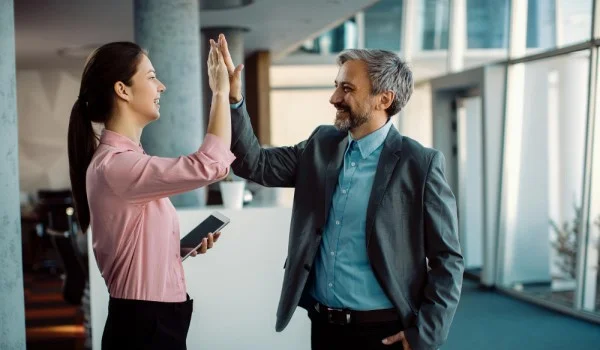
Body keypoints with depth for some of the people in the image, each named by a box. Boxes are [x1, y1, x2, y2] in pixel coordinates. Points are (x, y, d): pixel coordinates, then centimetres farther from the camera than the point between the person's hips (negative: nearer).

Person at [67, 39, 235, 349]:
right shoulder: (114, 165, -20)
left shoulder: (123, 159, 11)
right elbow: (211, 164, -28)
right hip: (144, 325, -9)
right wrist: (221, 91, -16)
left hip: (152, 320, 9)